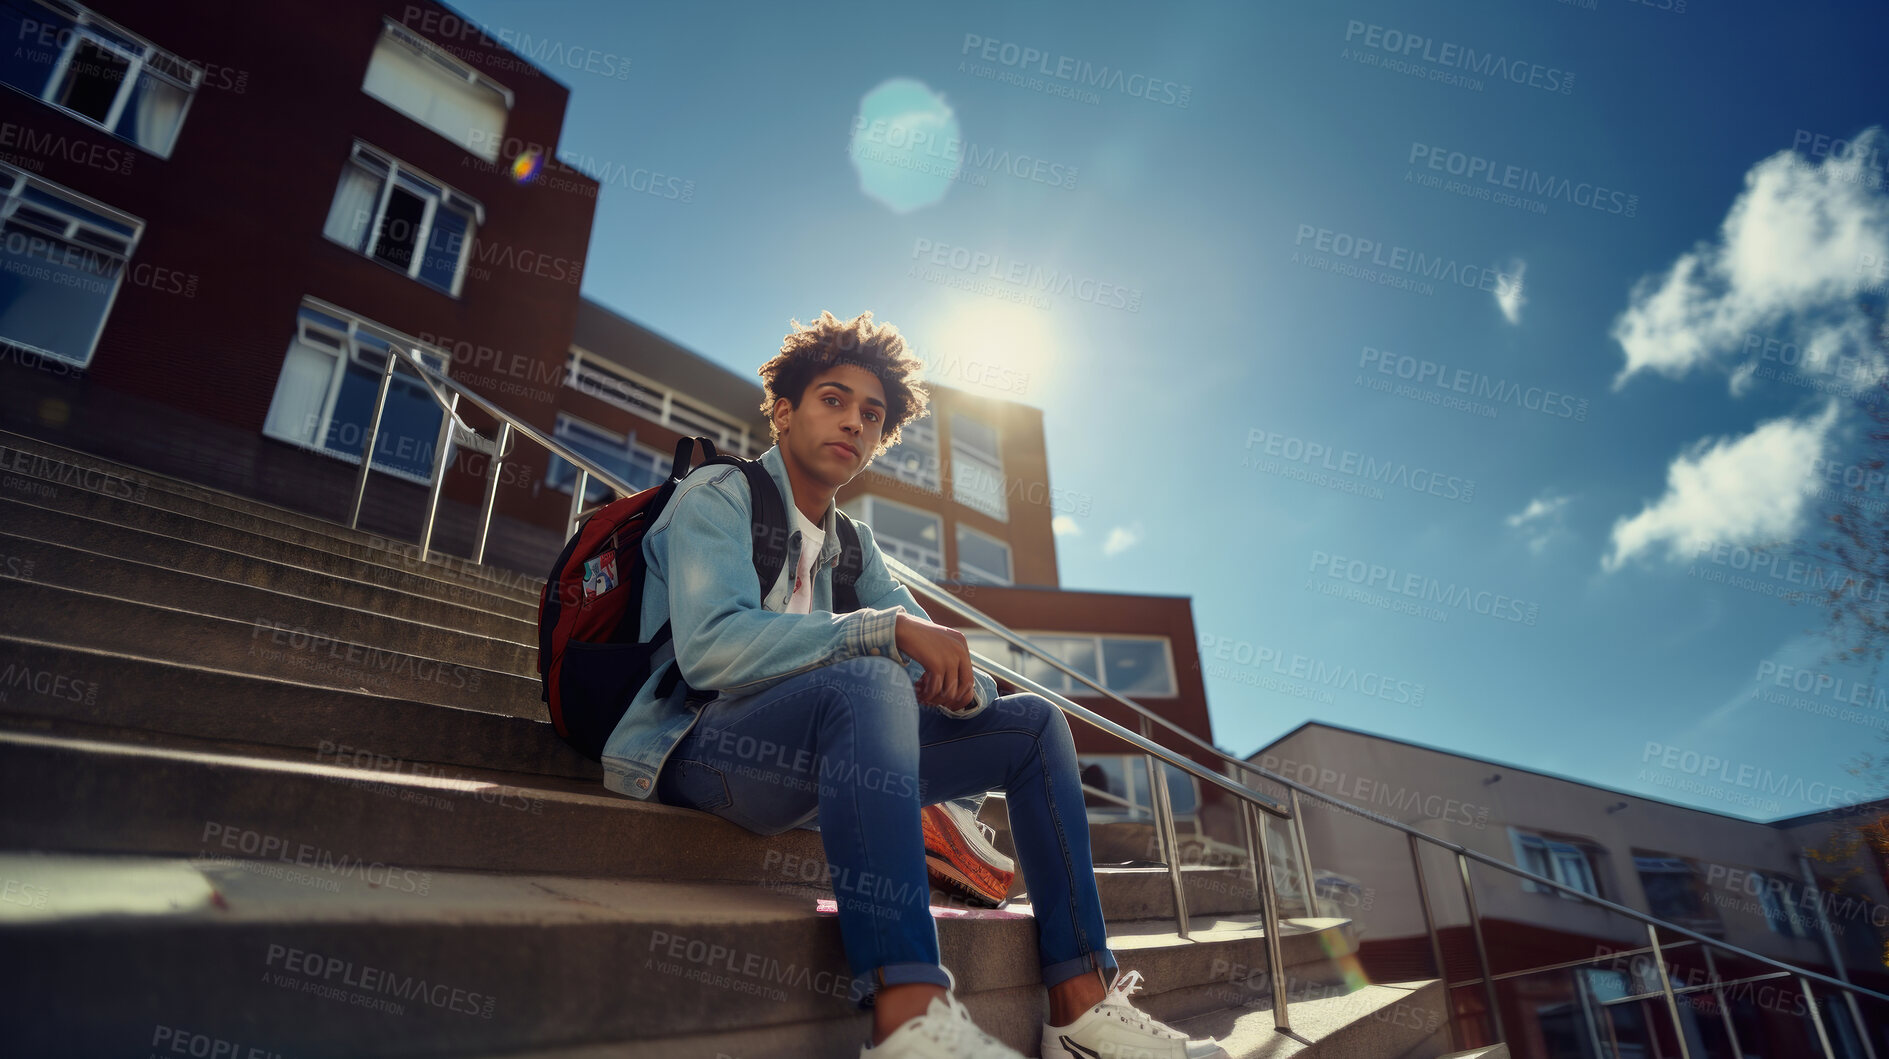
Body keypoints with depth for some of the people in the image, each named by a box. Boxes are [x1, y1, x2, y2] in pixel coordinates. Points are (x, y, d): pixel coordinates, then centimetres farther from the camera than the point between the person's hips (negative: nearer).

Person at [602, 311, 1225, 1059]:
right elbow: (710, 646, -24)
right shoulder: (717, 498, -4)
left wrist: (956, 676, -15)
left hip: (829, 756, 8)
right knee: (870, 681, -37)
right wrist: (890, 629, -25)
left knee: (1034, 725, 1)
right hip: (696, 744, -7)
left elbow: (938, 656, 11)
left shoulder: (854, 544, 17)